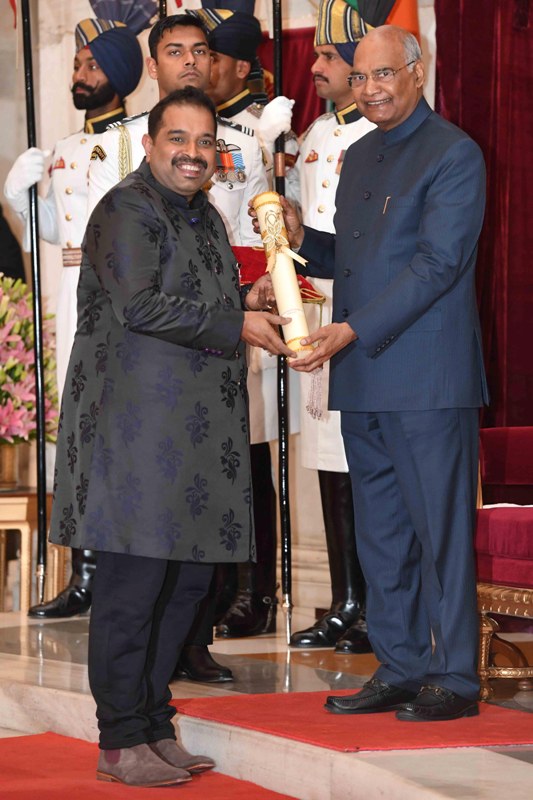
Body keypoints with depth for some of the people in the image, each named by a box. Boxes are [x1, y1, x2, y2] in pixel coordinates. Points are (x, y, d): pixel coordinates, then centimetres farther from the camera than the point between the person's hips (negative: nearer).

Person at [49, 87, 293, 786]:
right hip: (137, 426, -9)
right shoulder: (127, 210, -7)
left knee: (187, 581, 10)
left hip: (195, 431, 9)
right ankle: (121, 742, -1)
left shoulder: (205, 217, 22)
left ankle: (153, 725, 19)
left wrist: (247, 304, 11)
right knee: (133, 582, -7)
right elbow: (140, 307, -18)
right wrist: (236, 324, -12)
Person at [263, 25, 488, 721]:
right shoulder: (359, 156, 18)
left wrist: (354, 330, -20)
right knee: (380, 536, 11)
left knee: (440, 532, -3)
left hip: (428, 380, -8)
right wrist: (302, 239, 4)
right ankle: (399, 670, 18)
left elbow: (438, 264, -15)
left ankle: (455, 679, 3)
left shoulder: (454, 155, -7)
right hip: (363, 383, 8)